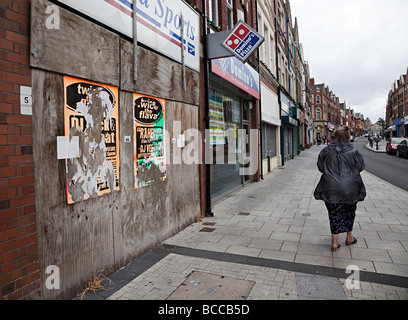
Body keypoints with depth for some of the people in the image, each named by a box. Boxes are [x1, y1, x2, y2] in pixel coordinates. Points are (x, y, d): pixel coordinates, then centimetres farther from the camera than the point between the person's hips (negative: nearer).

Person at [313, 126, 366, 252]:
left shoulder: (326, 151, -7)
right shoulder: (353, 152, -9)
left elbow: (320, 167, 4)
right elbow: (361, 167, 4)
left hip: (331, 189, 0)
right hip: (350, 189, 1)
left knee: (335, 213, 9)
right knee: (349, 212, 21)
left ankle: (335, 242, 11)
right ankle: (349, 237, 36)